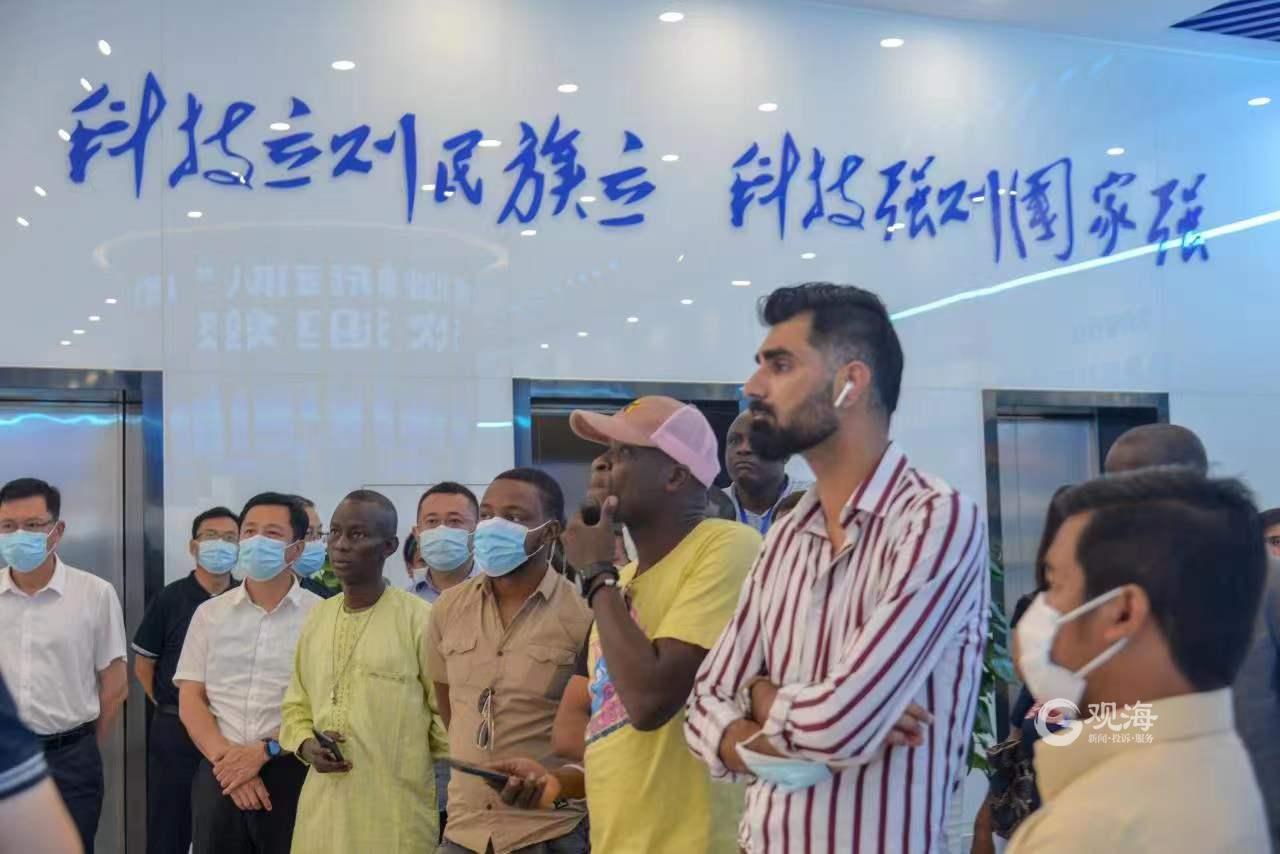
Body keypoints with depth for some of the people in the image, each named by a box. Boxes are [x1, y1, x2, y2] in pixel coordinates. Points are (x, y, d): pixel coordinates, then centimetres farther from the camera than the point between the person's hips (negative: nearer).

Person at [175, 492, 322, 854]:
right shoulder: (210, 613, 8)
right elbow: (190, 699, 5)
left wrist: (266, 751, -14)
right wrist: (225, 757, -8)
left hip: (291, 774, -2)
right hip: (220, 773, 3)